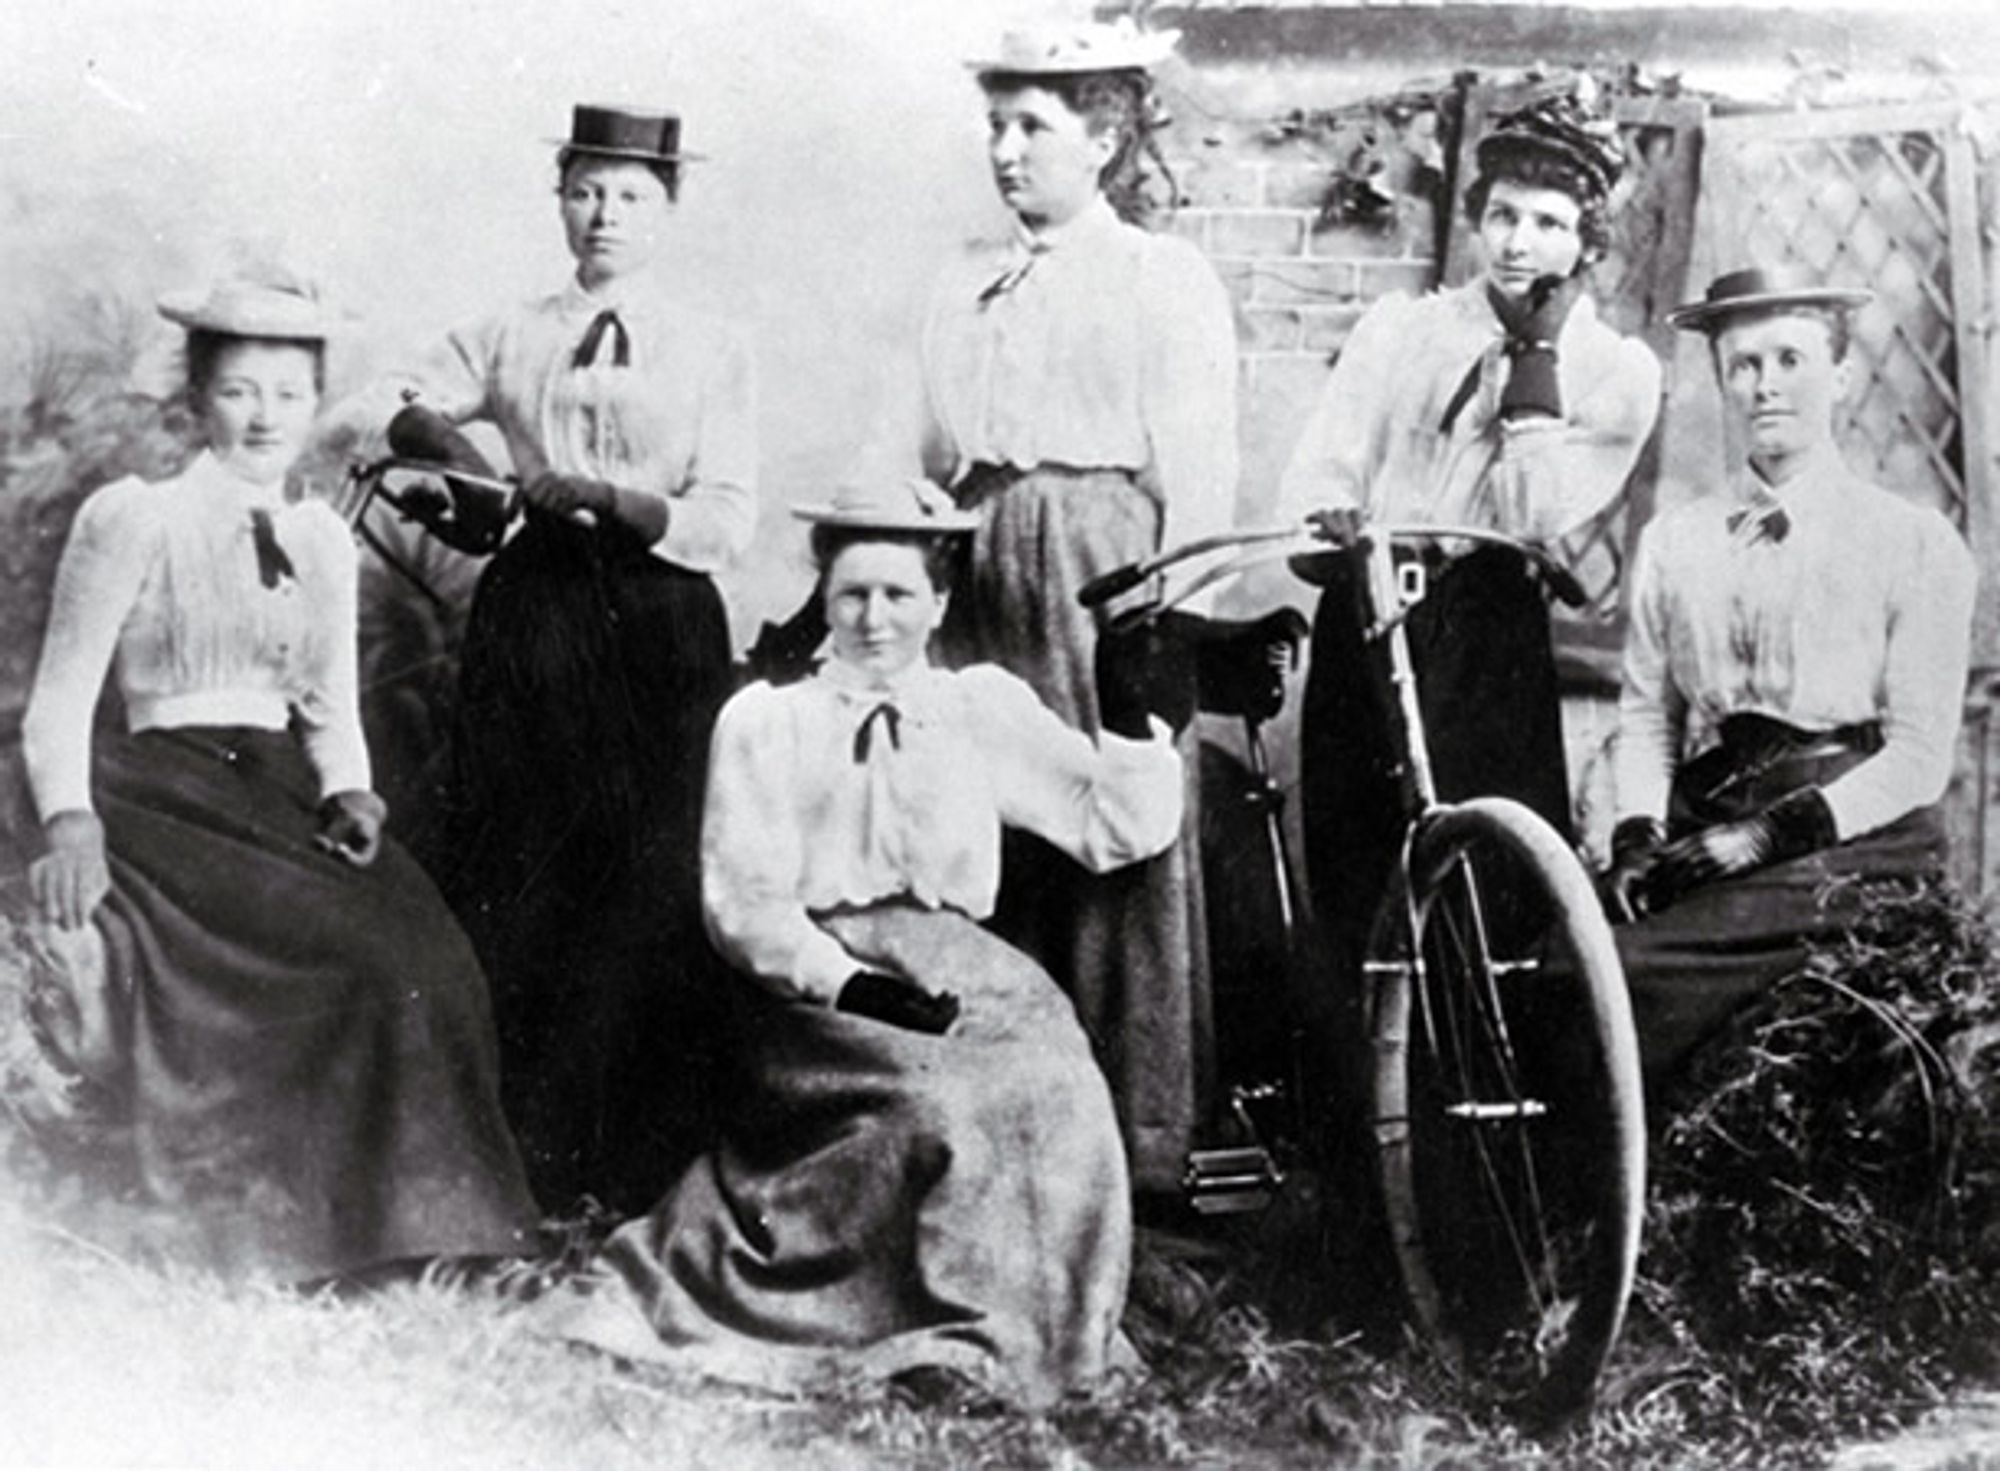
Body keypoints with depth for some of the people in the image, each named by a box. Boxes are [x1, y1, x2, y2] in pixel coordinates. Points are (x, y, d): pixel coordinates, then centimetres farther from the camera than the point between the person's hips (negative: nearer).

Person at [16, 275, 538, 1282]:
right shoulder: (133, 519, 2)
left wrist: (350, 790, -2)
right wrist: (71, 819, -18)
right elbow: (60, 702, -1)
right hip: (166, 799, -5)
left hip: (285, 798, 5)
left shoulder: (323, 539, 18)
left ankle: (418, 1221, -11)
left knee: (425, 956, -23)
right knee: (352, 955, -30)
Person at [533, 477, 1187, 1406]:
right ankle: (956, 1348, -21)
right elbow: (744, 902, 2)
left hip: (964, 969, 3)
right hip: (811, 975, -3)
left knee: (1051, 1091, -29)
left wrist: (1133, 714, 4)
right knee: (937, 1103, -32)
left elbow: (1119, 830, 19)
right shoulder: (765, 718, 12)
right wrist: (849, 982, -14)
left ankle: (1036, 1345, -17)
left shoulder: (985, 708, 20)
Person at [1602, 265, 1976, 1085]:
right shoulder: (1671, 543, 17)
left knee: (1635, 973, -30)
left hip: (1853, 840, -3)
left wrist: (1769, 834, -13)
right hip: (1705, 832, 4)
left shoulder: (1917, 545, 5)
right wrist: (1636, 838, -4)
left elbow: (1920, 756, -1)